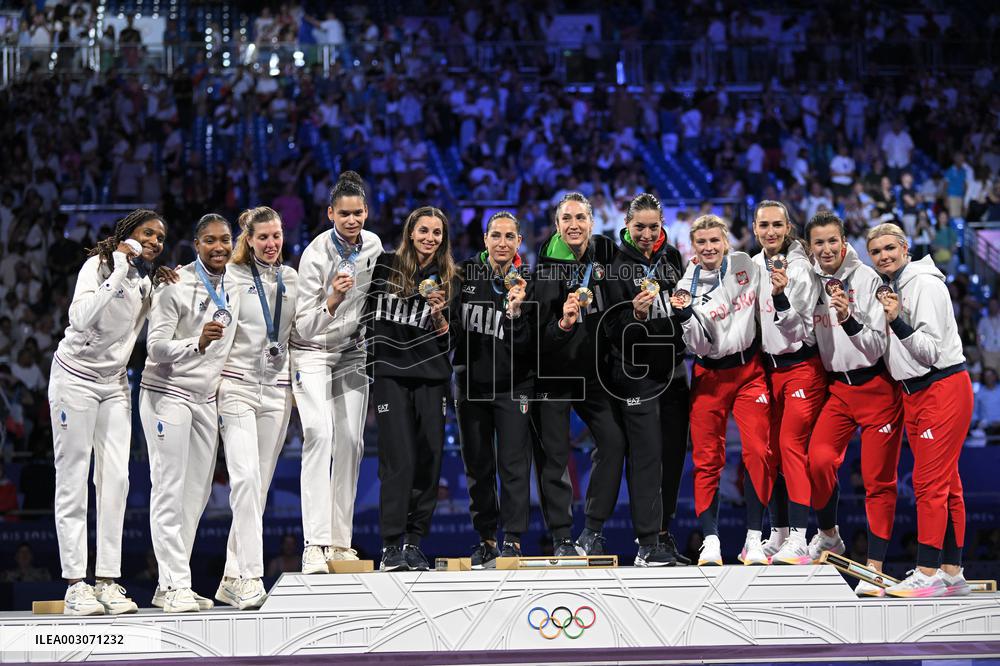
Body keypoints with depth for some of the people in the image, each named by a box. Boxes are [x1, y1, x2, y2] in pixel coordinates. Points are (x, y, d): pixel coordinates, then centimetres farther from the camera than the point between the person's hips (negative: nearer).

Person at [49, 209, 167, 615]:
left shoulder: (146, 284, 11)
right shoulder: (98, 265, -11)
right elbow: (82, 318, -28)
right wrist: (119, 272, -29)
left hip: (114, 384, 7)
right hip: (75, 378, -7)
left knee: (115, 479, -1)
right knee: (73, 480, -4)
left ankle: (108, 582, 1)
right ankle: (75, 585, -4)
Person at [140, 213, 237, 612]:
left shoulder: (232, 287, 9)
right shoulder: (176, 286, -10)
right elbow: (156, 345, -17)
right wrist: (197, 344, -33)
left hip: (206, 399, 7)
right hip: (168, 395, -7)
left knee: (198, 492, 4)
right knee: (170, 489, -9)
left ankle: (169, 586, 8)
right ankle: (176, 584, -9)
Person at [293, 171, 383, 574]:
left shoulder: (373, 246, -5)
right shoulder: (315, 255, -22)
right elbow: (304, 327, -25)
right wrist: (332, 301, -39)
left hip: (353, 352, 6)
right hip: (313, 353, -6)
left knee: (351, 442, 0)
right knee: (319, 435, -21)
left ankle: (340, 541, 7)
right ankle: (315, 544, -26)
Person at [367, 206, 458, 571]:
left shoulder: (449, 280, 9)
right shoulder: (383, 266, 4)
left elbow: (449, 339, 8)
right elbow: (360, 307, 13)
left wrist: (440, 316, -11)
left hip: (431, 377, 3)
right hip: (390, 375, -3)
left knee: (429, 461, -1)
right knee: (400, 460, -11)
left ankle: (414, 542, 9)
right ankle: (392, 545, -8)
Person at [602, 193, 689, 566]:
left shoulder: (672, 257, 11)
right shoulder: (616, 264, -7)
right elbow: (612, 328, -11)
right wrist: (635, 315, -28)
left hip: (673, 370, 6)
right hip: (637, 373, -6)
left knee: (673, 455, 7)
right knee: (646, 457, -9)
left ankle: (664, 534, 16)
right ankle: (647, 544, -9)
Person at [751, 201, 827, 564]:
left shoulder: (800, 268, -14)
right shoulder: (754, 265, 7)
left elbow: (800, 328, -18)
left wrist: (781, 297, -33)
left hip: (802, 366, -7)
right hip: (770, 366, 7)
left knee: (791, 445, -14)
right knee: (773, 450, 7)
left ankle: (798, 540, -16)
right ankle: (778, 534, 15)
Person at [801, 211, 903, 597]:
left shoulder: (866, 278, -9)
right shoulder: (810, 281, 3)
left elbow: (876, 347, -11)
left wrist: (849, 318, -27)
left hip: (876, 387, -3)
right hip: (838, 388, 3)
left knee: (878, 478, -2)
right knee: (819, 459, -18)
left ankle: (875, 568, 4)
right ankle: (829, 535, 6)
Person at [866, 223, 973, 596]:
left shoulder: (925, 285, -12)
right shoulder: (888, 289, 15)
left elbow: (930, 350, -17)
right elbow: (884, 348, 18)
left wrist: (897, 322, -28)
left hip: (943, 390, -9)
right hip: (913, 393, 9)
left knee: (929, 482, -11)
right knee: (945, 485, 10)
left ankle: (927, 573, -10)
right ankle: (952, 573, 12)